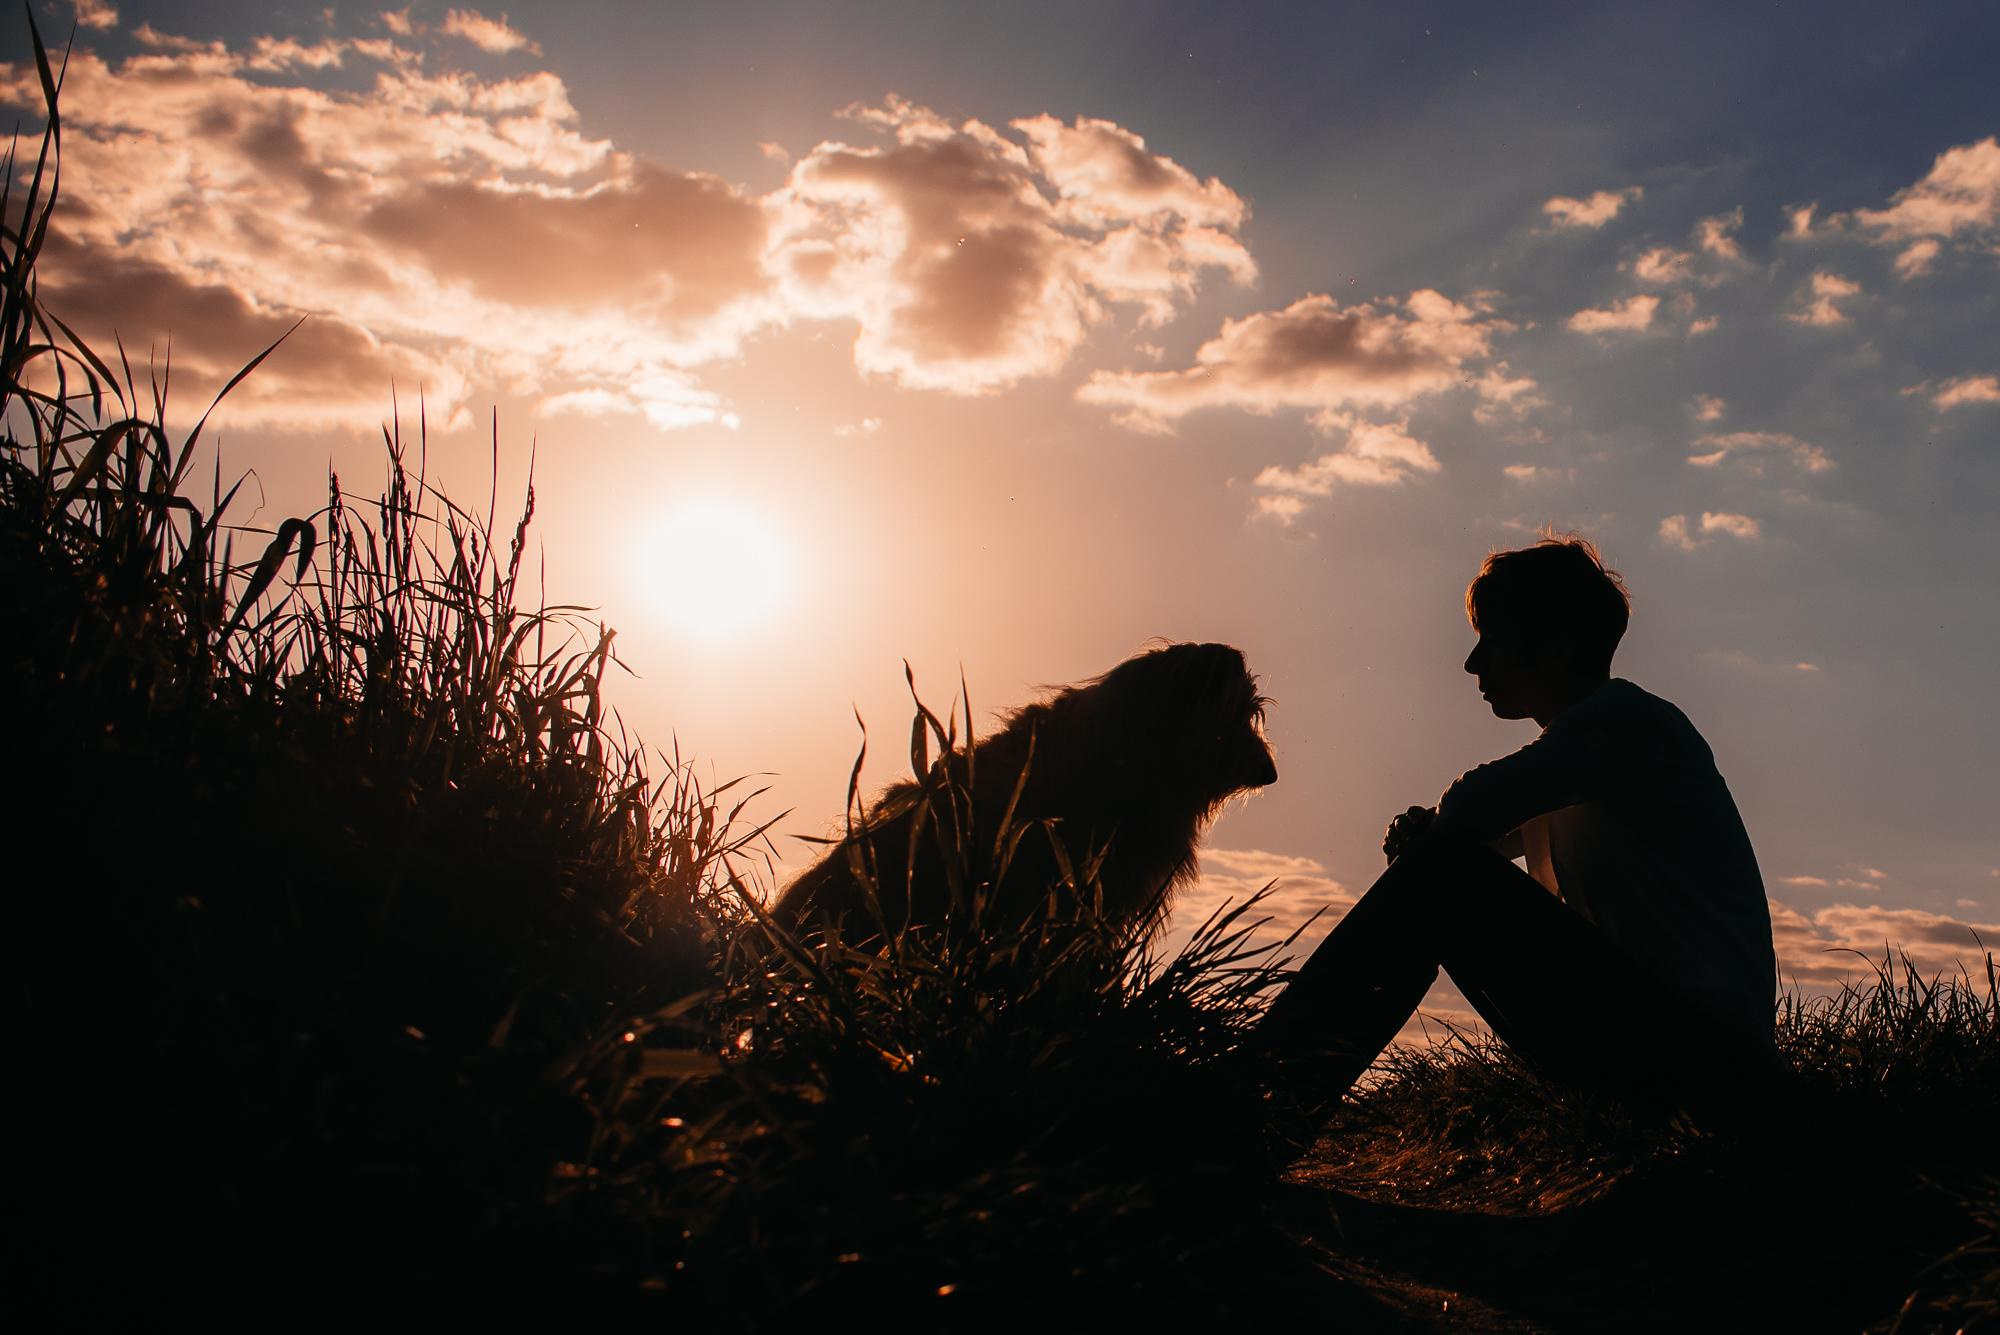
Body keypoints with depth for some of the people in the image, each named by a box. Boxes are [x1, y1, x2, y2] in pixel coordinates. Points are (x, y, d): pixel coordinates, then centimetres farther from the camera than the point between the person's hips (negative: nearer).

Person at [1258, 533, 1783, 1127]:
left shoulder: (1632, 720, -9)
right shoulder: (1569, 751, 21)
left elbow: (1474, 806, -23)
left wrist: (1427, 840, 2)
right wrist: (1422, 831, 0)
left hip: (1707, 1055, -10)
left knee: (1444, 875, -19)